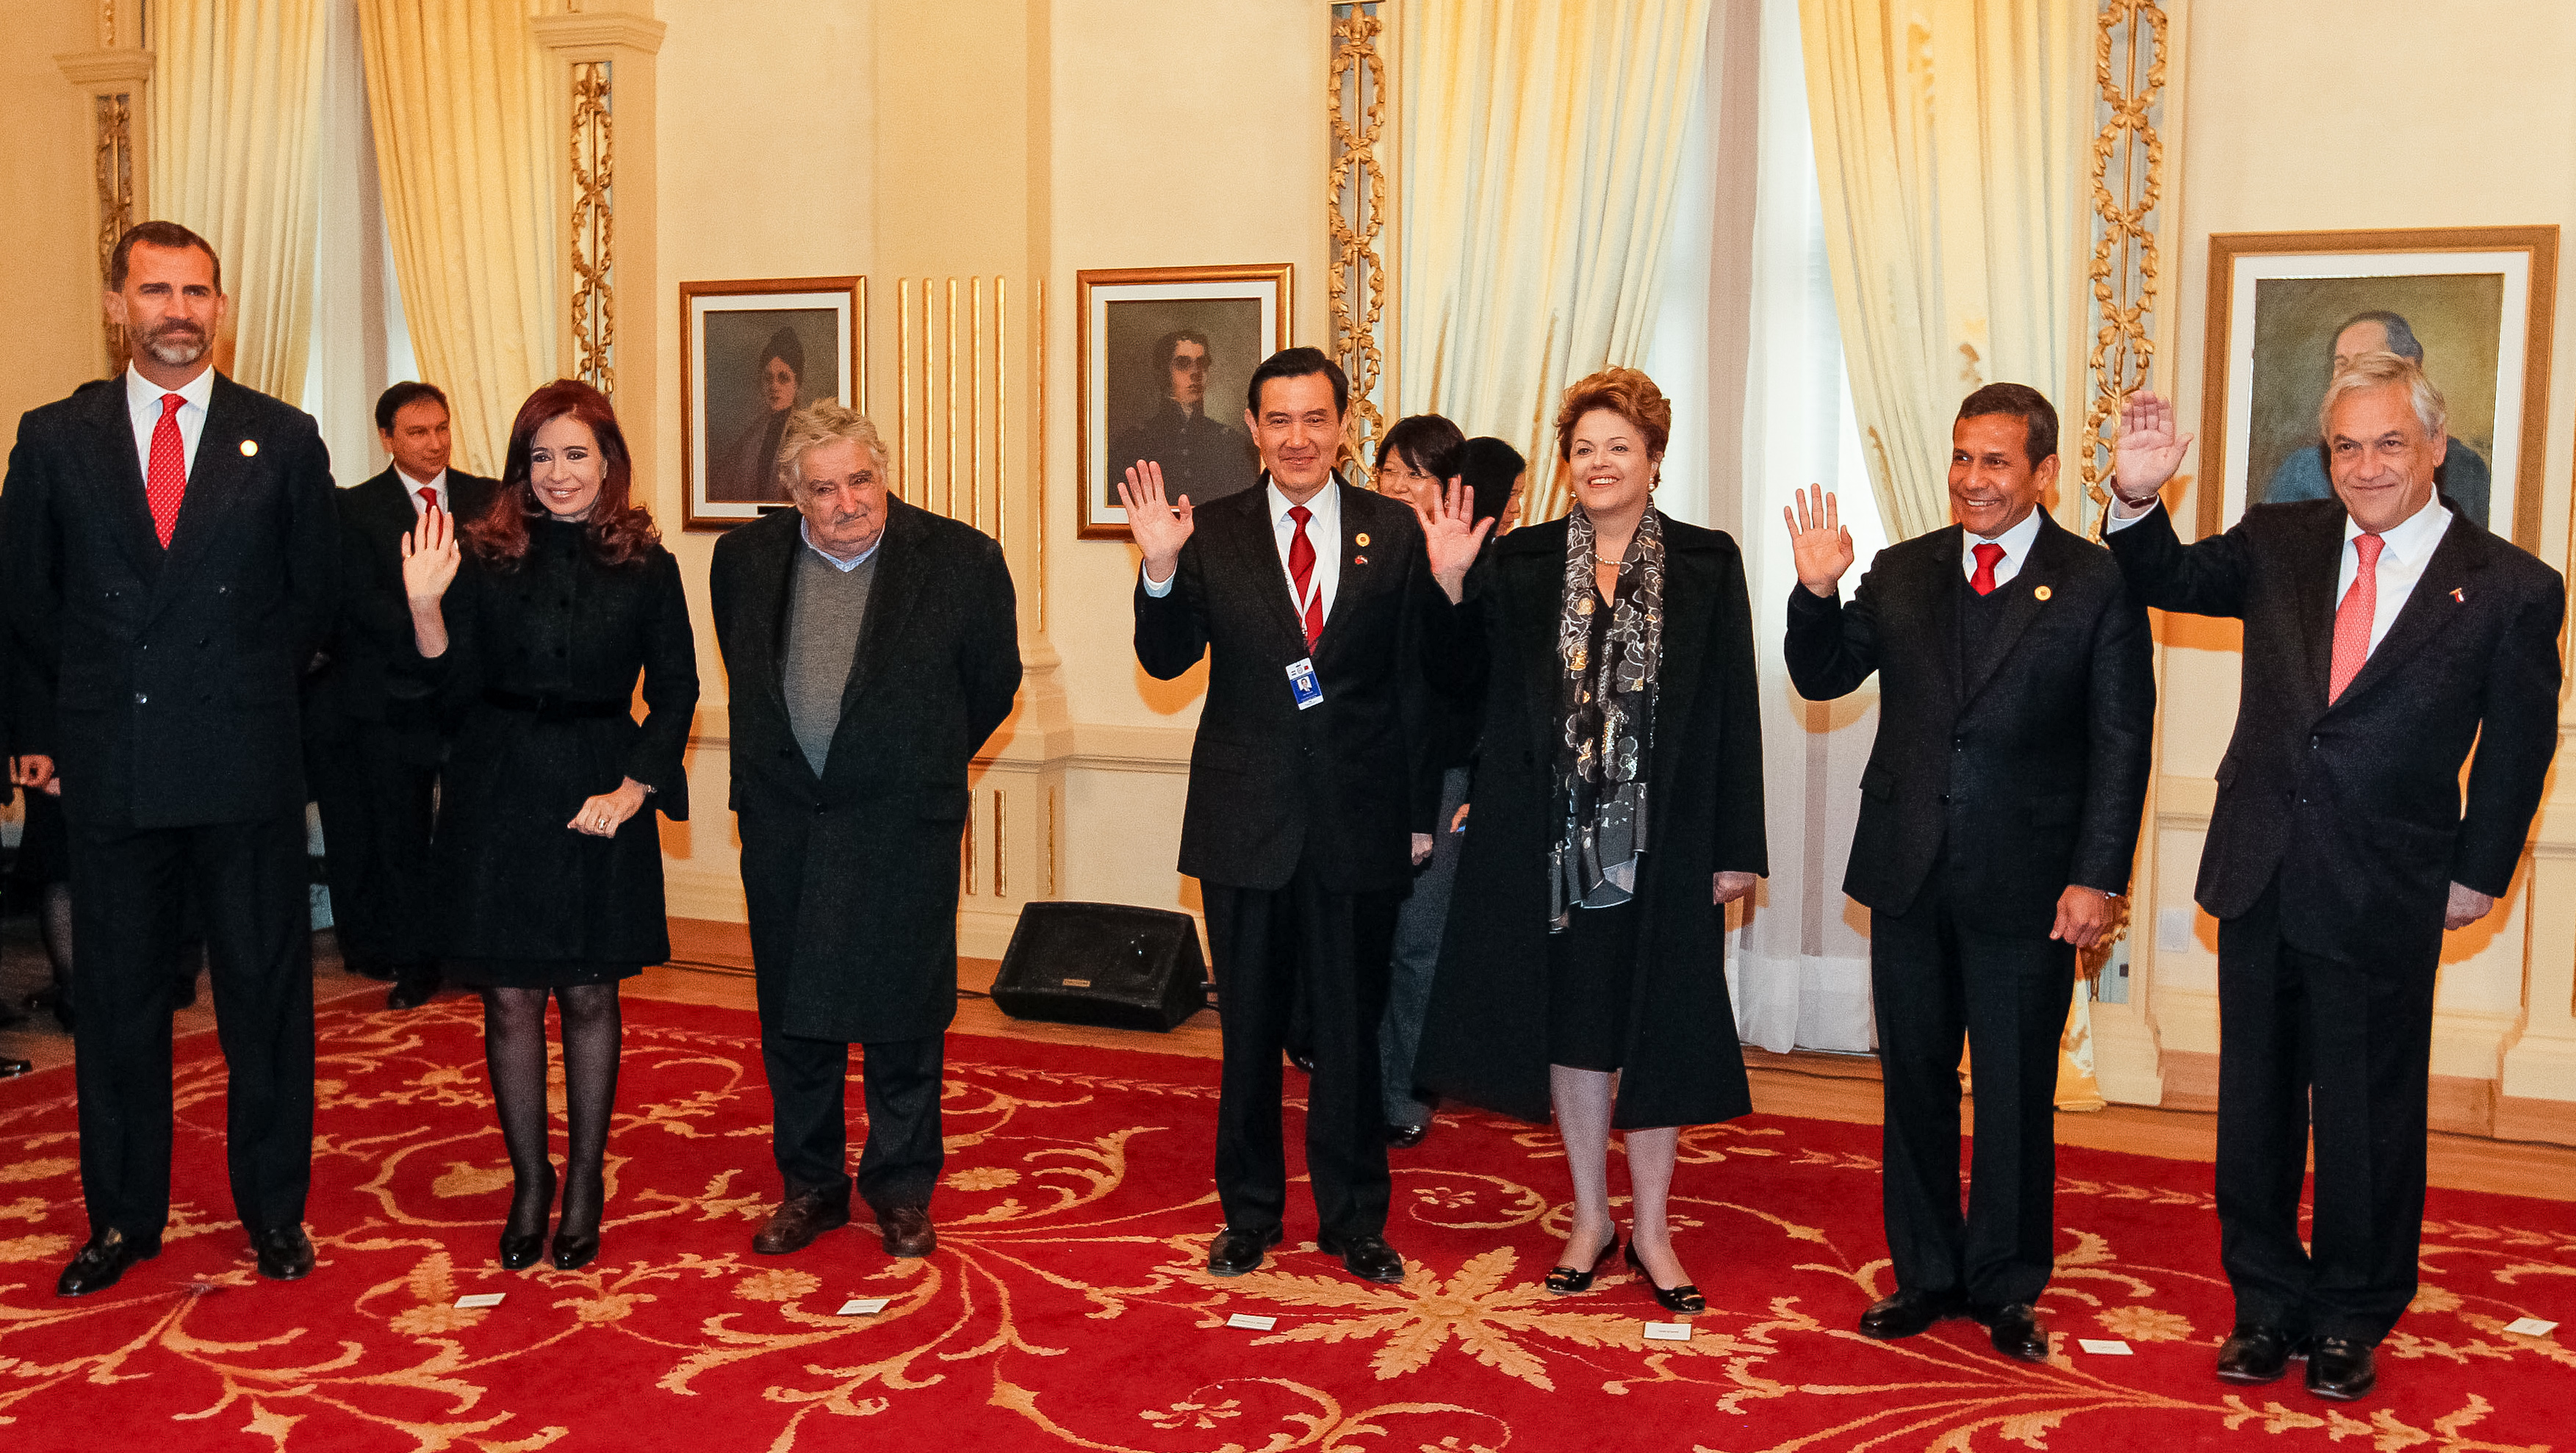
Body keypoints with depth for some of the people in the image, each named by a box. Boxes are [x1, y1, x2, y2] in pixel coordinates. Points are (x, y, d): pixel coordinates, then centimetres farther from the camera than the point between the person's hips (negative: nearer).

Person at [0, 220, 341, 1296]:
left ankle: (274, 1209, 20)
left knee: (266, 995, 6)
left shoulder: (283, 439, 3)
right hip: (109, 767, 1)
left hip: (248, 766, -1)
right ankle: (122, 1218, 24)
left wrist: (245, 694, 9)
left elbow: (316, 595, 9)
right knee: (117, 999, 10)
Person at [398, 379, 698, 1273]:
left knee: (589, 996, 8)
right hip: (499, 796, 1)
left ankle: (585, 1182, 22)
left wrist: (636, 787, -9)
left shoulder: (645, 566, 0)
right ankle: (529, 1181, 21)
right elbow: (456, 692, -2)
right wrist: (426, 606, -17)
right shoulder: (482, 555, 1)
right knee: (509, 999, 5)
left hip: (600, 797, 0)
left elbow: (675, 691, 2)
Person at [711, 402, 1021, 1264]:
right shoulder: (744, 558, 1)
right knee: (792, 1020, 12)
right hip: (783, 828, 3)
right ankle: (811, 1184, 28)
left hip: (902, 831, -3)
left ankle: (902, 1190, 23)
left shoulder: (961, 561, -9)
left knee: (902, 1019, 6)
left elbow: (993, 682, 4)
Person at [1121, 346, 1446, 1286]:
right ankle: (1249, 1214, 28)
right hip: (1246, 818, 1)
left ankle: (1355, 1220, 25)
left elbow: (1419, 678, 2)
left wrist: (1421, 809, 1)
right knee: (1249, 1025, 12)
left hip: (1358, 819, 0)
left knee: (1350, 1025, 10)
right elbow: (1166, 663, -4)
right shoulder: (1212, 534, 2)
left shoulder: (1393, 531, 1)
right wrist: (1160, 572, -21)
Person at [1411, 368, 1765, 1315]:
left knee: (1656, 1027, 8)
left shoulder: (1707, 564, 1)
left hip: (1661, 840, -1)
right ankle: (1590, 1216, 27)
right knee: (1571, 1023, 10)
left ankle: (1651, 1228, 23)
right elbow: (1467, 683, 1)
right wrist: (1449, 587, -13)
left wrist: (1738, 847, -4)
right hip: (1554, 838, 1)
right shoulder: (1519, 561, 4)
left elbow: (1734, 712, -1)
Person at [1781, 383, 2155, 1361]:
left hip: (2027, 886, -3)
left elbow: (2121, 745, -6)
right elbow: (1820, 678, 9)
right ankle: (1925, 1275, 28)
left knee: (2016, 1095, 8)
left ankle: (2006, 1288, 24)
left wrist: (2098, 877, -12)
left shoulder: (2098, 585, -4)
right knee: (1914, 1085, 13)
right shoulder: (1901, 575, 7)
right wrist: (1818, 592, -8)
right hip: (1908, 877, 4)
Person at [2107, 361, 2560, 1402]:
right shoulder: (2279, 544, 3)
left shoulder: (2512, 590, -5)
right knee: (2257, 1102, 12)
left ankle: (2351, 1322, 27)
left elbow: (2516, 751, 1)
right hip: (2261, 880, 3)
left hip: (2384, 898, -3)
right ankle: (2268, 1305, 28)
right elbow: (2168, 582, 12)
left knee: (2368, 1115, 9)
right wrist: (2139, 497, -7)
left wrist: (2478, 874, 1)